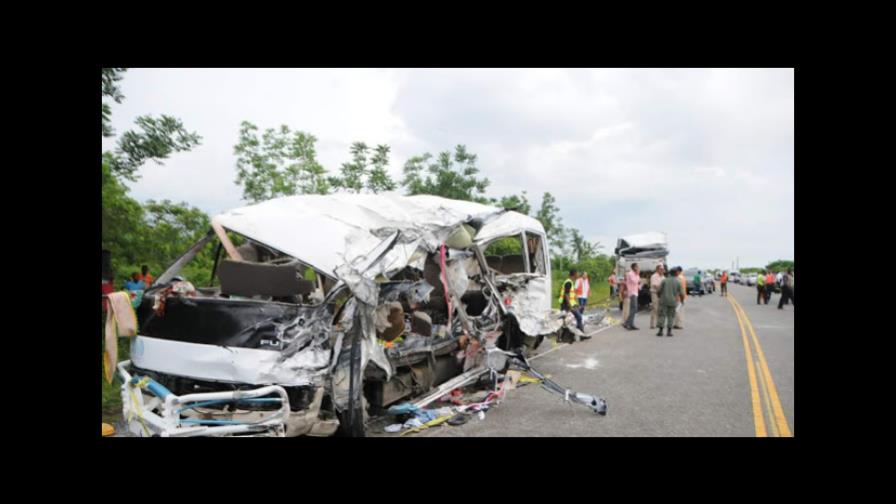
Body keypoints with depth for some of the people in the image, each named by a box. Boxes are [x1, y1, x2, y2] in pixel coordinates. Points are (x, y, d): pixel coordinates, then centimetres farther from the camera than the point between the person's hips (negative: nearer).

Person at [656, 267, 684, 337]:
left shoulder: (664, 280, 0)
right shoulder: (678, 282, -1)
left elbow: (659, 290, -3)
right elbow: (681, 294, 1)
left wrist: (660, 297, 18)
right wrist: (682, 300, 20)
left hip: (664, 301, 0)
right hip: (673, 302, 0)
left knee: (662, 315, 2)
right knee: (670, 316, 8)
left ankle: (660, 331, -4)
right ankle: (669, 331, 5)